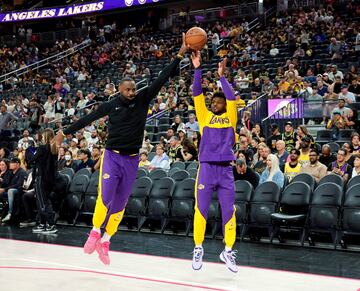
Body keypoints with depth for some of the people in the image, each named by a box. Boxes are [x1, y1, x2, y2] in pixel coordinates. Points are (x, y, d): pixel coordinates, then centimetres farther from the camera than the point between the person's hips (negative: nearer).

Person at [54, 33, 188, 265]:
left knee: (120, 204, 6)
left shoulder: (143, 100, -1)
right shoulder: (111, 105, -2)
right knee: (105, 196, -18)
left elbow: (161, 79, -9)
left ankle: (105, 242, 18)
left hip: (132, 160, 2)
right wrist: (65, 132, 16)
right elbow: (88, 119, 9)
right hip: (112, 156, -2)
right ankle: (95, 232, 5)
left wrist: (180, 56, -17)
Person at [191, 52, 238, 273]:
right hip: (206, 168, -1)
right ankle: (198, 248, 15)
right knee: (201, 209, 1)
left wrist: (222, 76, -6)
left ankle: (228, 251, 14)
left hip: (225, 170, 1)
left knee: (229, 211, 3)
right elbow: (197, 94, 2)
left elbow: (232, 98, -2)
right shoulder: (205, 117, 11)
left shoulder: (230, 118, 12)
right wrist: (198, 69, -7)